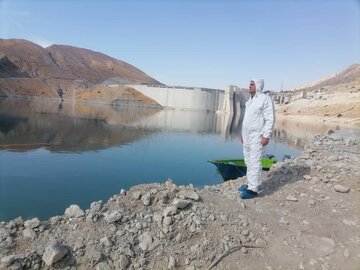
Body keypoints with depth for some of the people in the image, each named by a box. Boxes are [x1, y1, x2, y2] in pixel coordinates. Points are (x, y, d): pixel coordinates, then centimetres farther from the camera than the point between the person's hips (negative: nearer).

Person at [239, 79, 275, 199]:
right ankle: (251, 184, 24)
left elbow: (270, 119, -15)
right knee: (249, 162, 13)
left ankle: (253, 189, -3)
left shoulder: (265, 99, -11)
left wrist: (266, 136, -19)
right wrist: (243, 134, 20)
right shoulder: (250, 100, 15)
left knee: (255, 163, -7)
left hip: (257, 137, -9)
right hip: (247, 136, 9)